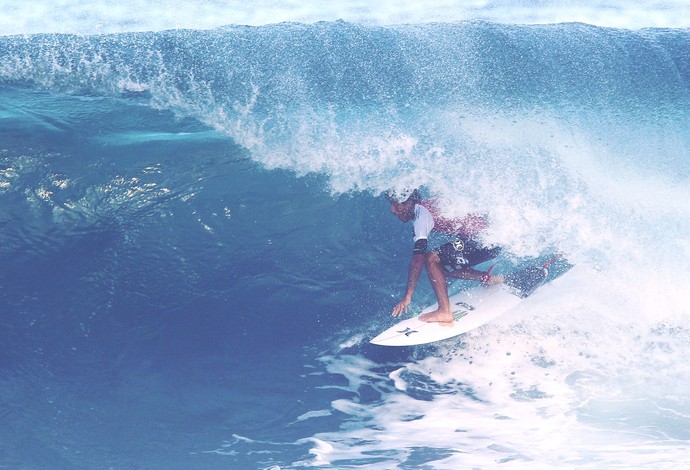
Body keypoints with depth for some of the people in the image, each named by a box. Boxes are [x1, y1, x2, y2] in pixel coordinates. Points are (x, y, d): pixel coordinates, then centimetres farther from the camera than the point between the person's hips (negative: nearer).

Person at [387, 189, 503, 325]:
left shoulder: (421, 215, -14)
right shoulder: (426, 206, 13)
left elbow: (418, 258, -21)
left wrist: (407, 297, -22)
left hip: (481, 241, -10)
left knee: (431, 259, -16)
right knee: (439, 266, 16)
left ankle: (445, 312, -20)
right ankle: (486, 278, 12)